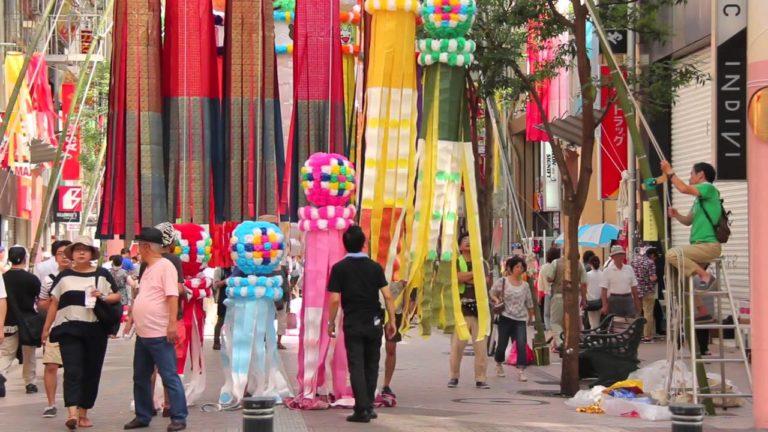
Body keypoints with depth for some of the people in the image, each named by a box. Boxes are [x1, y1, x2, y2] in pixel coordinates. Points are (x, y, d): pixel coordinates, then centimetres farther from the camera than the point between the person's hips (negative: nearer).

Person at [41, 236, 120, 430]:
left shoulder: (102, 274, 8)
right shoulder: (64, 276, 10)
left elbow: (117, 296, 10)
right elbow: (54, 303, 13)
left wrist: (103, 297, -10)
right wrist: (46, 328, 11)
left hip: (95, 330, 1)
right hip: (69, 329, -1)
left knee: (91, 372, 4)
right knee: (72, 371, -13)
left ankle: (83, 413, 15)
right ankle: (72, 412, -23)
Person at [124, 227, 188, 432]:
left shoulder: (165, 266, -11)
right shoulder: (148, 268, 17)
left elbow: (172, 296, -19)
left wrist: (172, 323, -26)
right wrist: (134, 320, 22)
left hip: (160, 335, -10)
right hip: (143, 334, 10)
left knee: (169, 377, -6)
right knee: (141, 377, 15)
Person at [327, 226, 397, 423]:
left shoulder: (339, 268, -5)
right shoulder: (375, 267, 1)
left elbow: (335, 299, -9)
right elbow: (387, 296, -2)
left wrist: (331, 323, 3)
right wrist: (391, 321, 5)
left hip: (353, 324, -2)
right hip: (374, 323, 2)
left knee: (356, 367, -1)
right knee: (371, 365, 14)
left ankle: (362, 410, -7)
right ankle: (369, 406, 18)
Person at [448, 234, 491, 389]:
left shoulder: (481, 263, 15)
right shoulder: (456, 262, 7)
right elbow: (457, 277, -13)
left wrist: (466, 278, -9)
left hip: (479, 307, 2)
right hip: (461, 307, -2)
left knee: (480, 345, -1)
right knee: (457, 344, -3)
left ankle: (480, 379, 4)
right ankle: (454, 377, 8)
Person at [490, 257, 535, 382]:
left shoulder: (525, 285, 10)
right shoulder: (503, 281, 0)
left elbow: (529, 303, 18)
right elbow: (492, 293, 5)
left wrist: (531, 316, 21)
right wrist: (496, 300, -14)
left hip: (520, 320, 2)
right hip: (506, 317, -2)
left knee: (522, 344, -13)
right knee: (502, 344, 3)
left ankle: (521, 370, -12)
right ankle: (499, 364, 29)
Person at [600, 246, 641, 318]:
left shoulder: (629, 269, 9)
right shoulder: (607, 271, -3)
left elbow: (634, 286, 14)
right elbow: (604, 289, -6)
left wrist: (637, 301, 13)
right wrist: (604, 305, -12)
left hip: (628, 299, 3)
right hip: (614, 299, -3)